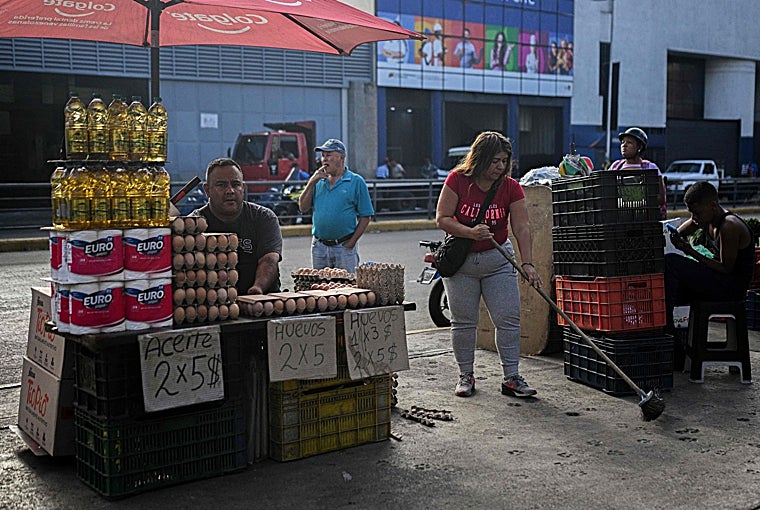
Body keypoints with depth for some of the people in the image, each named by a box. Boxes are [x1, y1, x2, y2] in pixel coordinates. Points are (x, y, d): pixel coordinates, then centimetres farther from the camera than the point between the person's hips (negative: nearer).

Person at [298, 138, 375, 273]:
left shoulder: (356, 181, -2)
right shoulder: (318, 181, 11)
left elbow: (365, 216, -3)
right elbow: (303, 208, 6)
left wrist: (352, 242, -9)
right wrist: (312, 182, -3)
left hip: (344, 247, -4)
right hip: (319, 246, 4)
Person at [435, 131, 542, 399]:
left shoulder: (511, 188, -8)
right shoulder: (458, 180, -12)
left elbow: (522, 228, -14)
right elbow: (442, 218, -13)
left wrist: (527, 263, -25)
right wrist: (470, 233, -29)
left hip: (498, 259, 1)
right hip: (460, 259, -1)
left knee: (509, 318, -3)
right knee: (463, 321, 6)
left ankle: (511, 378, 5)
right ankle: (466, 376, 19)